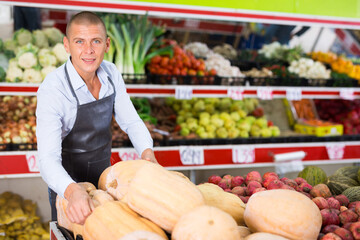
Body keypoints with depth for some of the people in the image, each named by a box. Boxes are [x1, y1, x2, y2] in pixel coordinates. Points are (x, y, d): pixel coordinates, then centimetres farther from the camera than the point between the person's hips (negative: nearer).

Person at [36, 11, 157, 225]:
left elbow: (131, 121, -6)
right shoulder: (52, 89, -30)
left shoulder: (111, 73, -13)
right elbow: (48, 159, -37)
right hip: (67, 183, -5)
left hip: (104, 174, 5)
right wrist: (73, 191, -57)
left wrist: (147, 152, -26)